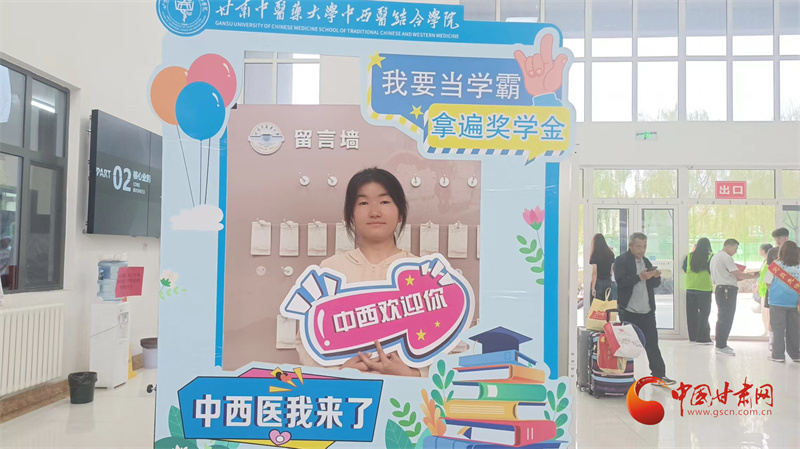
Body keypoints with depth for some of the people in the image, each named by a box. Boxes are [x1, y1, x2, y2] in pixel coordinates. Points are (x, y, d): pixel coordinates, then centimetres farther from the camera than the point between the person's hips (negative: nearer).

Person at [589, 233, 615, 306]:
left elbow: (594, 272, -14)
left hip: (598, 282, -5)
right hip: (609, 282, 5)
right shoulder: (610, 253, 6)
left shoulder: (594, 255, -9)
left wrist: (593, 288, -14)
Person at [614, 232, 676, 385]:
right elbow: (621, 282, -20)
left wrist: (656, 277, -5)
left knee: (652, 343, 5)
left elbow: (654, 284, 17)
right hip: (629, 312, -6)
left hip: (647, 311, 6)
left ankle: (659, 375, 11)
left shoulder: (646, 261, 15)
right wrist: (640, 277, -30)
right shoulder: (621, 261, -6)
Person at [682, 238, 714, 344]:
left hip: (690, 288, 4)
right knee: (704, 313, 2)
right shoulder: (710, 256, -7)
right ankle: (702, 338, 0)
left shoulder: (690, 256, 2)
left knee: (692, 313, 11)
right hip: (705, 288, -3)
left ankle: (693, 336, 16)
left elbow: (684, 269, 10)